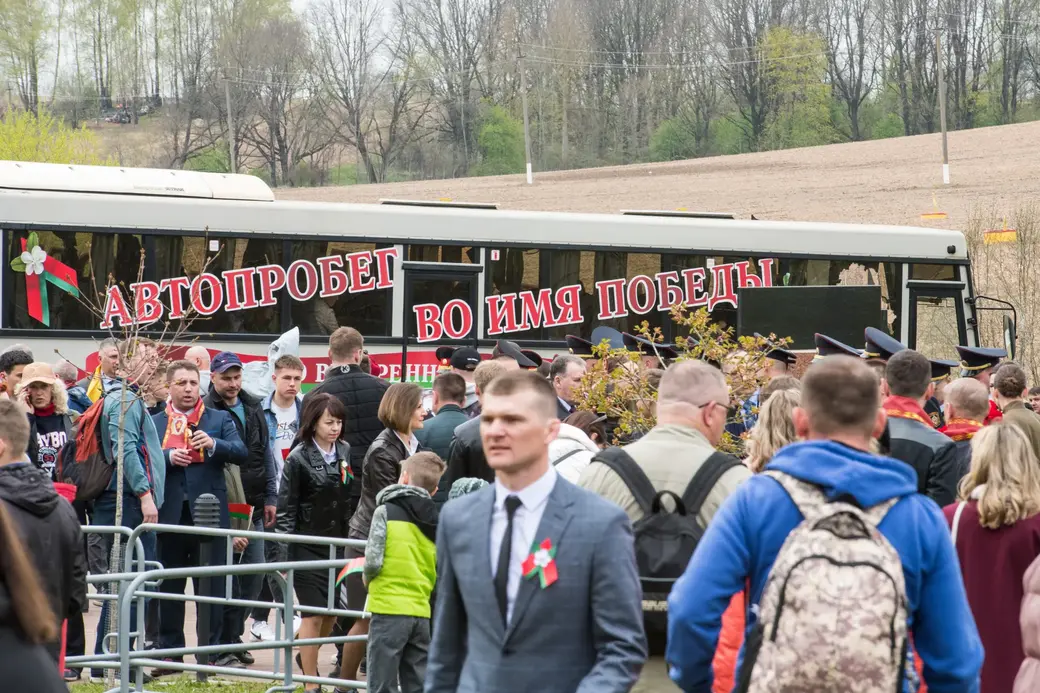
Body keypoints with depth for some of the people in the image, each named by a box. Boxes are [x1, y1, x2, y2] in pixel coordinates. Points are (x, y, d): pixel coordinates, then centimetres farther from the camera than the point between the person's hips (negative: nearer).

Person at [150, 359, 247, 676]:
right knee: (168, 588, 7)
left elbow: (241, 453, -5)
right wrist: (169, 457, -18)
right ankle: (170, 652, 14)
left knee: (210, 587, 2)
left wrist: (213, 445, -22)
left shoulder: (219, 419, 8)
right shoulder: (154, 423, 10)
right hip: (169, 515, 1)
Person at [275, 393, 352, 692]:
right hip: (308, 547, -5)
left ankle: (308, 656, 38)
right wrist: (284, 557, -12)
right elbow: (286, 510, -9)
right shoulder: (299, 459, -10)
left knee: (332, 611, 11)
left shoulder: (345, 451, 6)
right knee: (314, 614, -3)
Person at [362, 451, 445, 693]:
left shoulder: (386, 512, -5)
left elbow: (373, 561, -11)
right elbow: (439, 575, 10)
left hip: (389, 609, -5)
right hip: (422, 613, 6)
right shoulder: (434, 521, 12)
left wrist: (367, 577, 9)